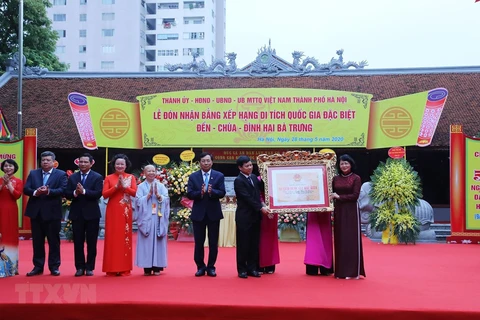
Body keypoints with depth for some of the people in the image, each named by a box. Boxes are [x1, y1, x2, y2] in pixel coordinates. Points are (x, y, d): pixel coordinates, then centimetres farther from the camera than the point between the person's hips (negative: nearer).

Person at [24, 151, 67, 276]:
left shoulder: (61, 174, 0)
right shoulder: (33, 173, 11)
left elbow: (63, 190, -12)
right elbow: (25, 189, 2)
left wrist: (48, 191, -26)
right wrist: (35, 192, -19)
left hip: (52, 212, -3)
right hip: (36, 212, 3)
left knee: (54, 241, 3)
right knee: (37, 241, 9)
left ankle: (54, 267, 11)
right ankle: (38, 267, 17)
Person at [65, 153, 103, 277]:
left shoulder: (97, 177, -1)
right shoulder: (72, 177, 9)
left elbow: (98, 193, -14)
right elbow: (67, 194, 2)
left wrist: (84, 191, -25)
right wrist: (75, 193, -19)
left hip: (91, 214, -2)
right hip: (76, 214, 3)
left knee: (91, 242, 4)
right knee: (78, 242, 6)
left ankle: (89, 267, 12)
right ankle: (80, 267, 14)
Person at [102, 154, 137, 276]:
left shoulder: (131, 177, 7)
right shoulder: (109, 178, 5)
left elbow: (134, 192, -5)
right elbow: (104, 194, -5)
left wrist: (124, 186, -18)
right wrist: (116, 186, -15)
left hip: (125, 211, 1)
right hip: (113, 211, -1)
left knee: (125, 237, 2)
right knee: (112, 238, -1)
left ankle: (125, 268, 7)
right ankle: (112, 268, 4)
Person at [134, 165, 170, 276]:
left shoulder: (161, 186, 9)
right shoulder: (141, 186, 6)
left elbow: (166, 200, 2)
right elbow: (138, 201, -4)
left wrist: (158, 195, -13)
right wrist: (149, 194, -12)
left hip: (158, 218, 1)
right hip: (146, 218, -1)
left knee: (158, 241, 0)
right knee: (146, 242, -3)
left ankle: (157, 267, 5)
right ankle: (147, 267, 3)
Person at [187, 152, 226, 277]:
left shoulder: (219, 176, 2)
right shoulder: (193, 176, 2)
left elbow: (222, 193, -7)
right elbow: (189, 194, -6)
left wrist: (211, 191, -26)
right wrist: (200, 192, -24)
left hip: (214, 213, 0)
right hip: (198, 213, 0)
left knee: (213, 242, 6)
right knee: (199, 242, 6)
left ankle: (211, 267, 18)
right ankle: (200, 267, 19)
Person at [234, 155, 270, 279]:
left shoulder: (254, 177, 11)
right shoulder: (238, 181, -11)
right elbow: (247, 198, -18)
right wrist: (261, 208, -19)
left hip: (255, 215, 7)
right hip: (244, 216, -6)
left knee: (254, 244, 8)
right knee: (243, 244, 1)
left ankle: (252, 268, 15)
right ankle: (242, 269, 9)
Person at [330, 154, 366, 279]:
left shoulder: (356, 178, -3)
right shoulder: (336, 178, 10)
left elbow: (355, 195, -10)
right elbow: (332, 194, 10)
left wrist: (339, 197, -12)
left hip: (351, 211, -4)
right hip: (338, 211, 4)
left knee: (351, 239, -3)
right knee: (340, 240, 5)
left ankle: (353, 271, 1)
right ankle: (341, 271, 11)